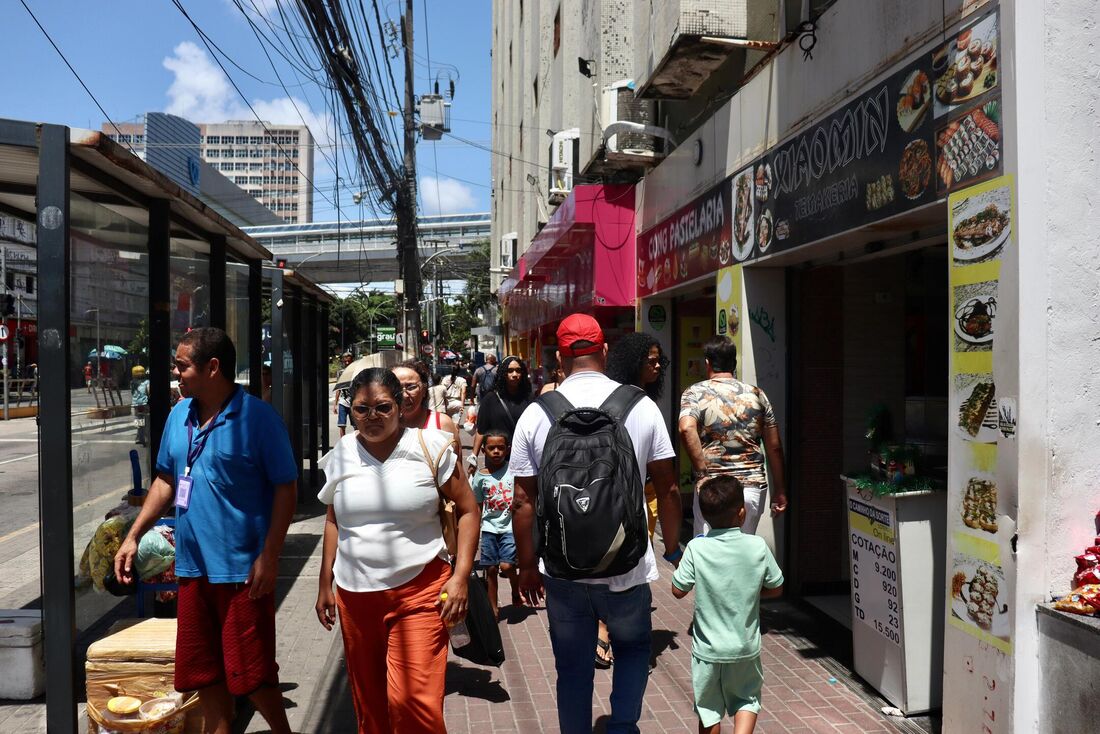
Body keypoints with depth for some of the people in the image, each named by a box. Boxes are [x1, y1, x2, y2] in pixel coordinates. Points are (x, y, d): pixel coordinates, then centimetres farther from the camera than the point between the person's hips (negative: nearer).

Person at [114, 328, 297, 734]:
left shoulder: (257, 417, -13)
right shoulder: (179, 415, 7)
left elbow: (286, 488, -12)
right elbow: (166, 481, 18)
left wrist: (269, 556, -17)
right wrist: (133, 537, 13)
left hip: (241, 569, -6)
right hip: (193, 567, 6)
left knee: (250, 674, 3)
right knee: (204, 672, 15)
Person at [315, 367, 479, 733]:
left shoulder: (429, 446, -5)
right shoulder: (341, 454, 6)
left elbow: (468, 510, -1)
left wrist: (460, 577, -9)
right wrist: (325, 584, 18)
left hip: (419, 591, -4)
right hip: (355, 594, 4)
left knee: (412, 700, -15)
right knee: (368, 703, 13)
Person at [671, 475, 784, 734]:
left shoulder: (696, 549, -18)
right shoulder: (758, 547, -13)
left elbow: (678, 591, -11)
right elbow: (776, 588, -2)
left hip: (708, 647, -1)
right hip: (745, 646, 1)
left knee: (709, 707, 18)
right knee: (747, 698, 22)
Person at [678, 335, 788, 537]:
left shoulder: (695, 393, -1)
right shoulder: (756, 394, 7)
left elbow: (686, 429, -22)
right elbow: (774, 447, 9)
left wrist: (702, 471, -14)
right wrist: (780, 492, 17)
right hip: (754, 488, 3)